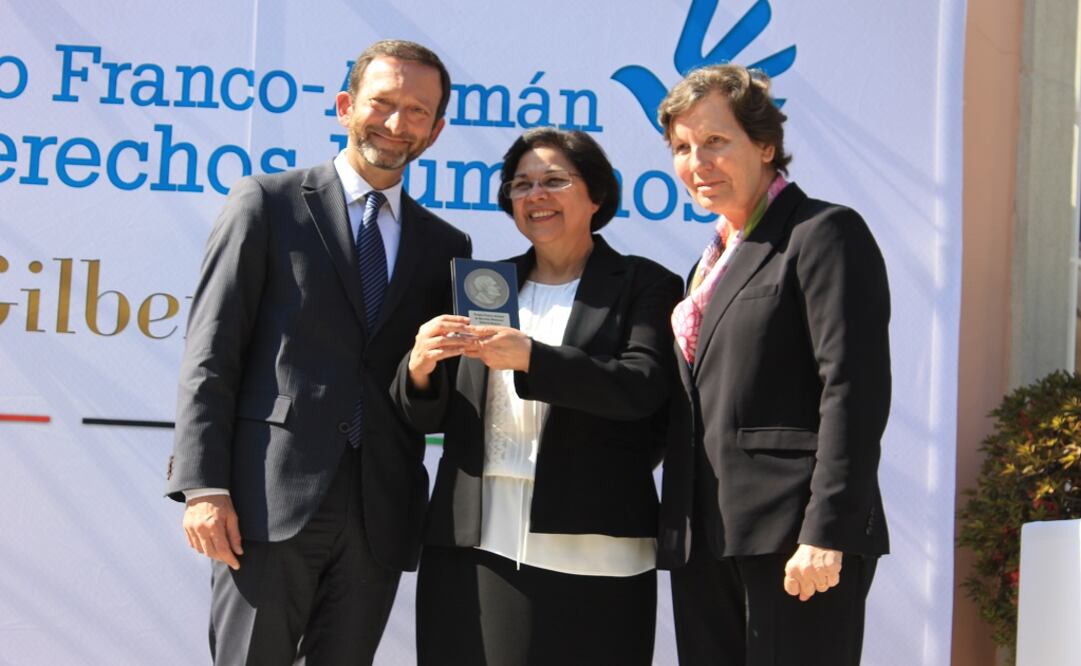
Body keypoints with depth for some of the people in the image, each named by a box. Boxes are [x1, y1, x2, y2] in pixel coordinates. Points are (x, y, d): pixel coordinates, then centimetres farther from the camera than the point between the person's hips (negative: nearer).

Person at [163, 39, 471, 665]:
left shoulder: (447, 247, 15)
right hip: (272, 499, -3)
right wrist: (203, 487, -10)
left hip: (381, 513, 3)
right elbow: (211, 356, -1)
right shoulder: (267, 204, 4)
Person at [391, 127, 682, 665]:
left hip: (589, 558, -3)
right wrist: (421, 366, -8)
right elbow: (429, 417, 14)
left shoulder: (644, 287, 5)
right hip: (471, 548, 4)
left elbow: (642, 388, -12)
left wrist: (530, 358, -23)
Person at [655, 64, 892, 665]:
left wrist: (828, 533, -20)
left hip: (795, 544, -8)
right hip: (707, 544, 8)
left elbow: (855, 391, -14)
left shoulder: (825, 233, -4)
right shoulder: (717, 258, 21)